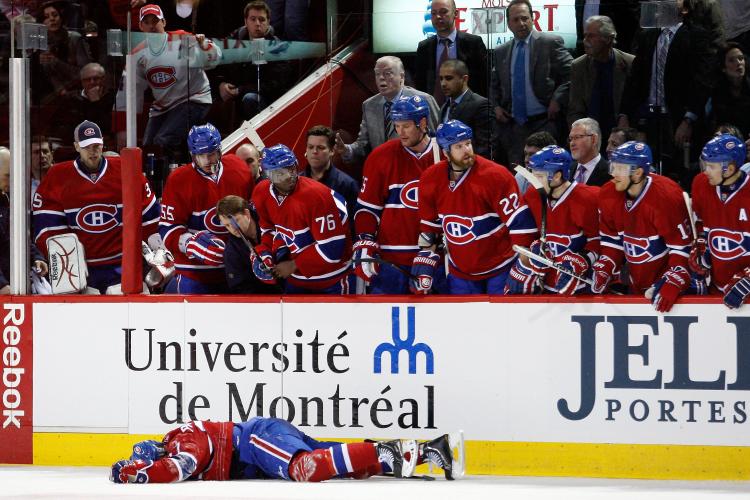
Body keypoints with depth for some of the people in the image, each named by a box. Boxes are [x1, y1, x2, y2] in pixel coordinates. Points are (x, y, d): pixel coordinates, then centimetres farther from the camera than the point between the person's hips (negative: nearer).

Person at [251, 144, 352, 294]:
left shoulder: (317, 194, -27)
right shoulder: (262, 194, -6)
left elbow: (331, 247, -25)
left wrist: (294, 265, -19)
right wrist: (265, 255, -5)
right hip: (296, 279, 6)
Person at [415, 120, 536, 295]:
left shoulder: (495, 176, -20)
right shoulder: (431, 179, -4)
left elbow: (520, 222, -19)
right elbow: (429, 227, 11)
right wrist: (425, 260, 9)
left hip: (500, 268, -5)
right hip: (460, 272, 5)